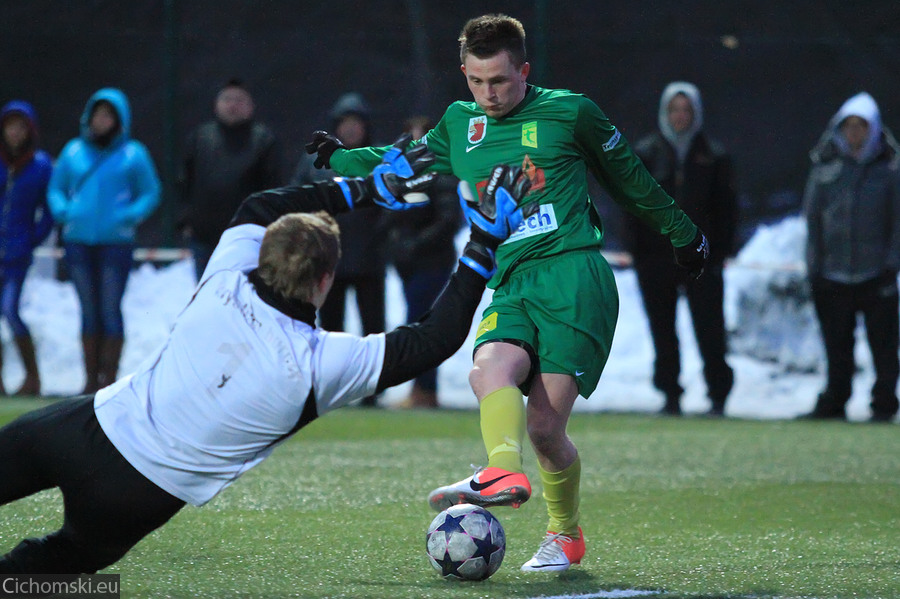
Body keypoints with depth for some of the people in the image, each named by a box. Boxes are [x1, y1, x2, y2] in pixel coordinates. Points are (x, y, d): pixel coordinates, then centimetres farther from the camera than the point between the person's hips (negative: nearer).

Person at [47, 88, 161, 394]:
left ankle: (109, 378, -2)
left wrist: (129, 217, -13)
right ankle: (91, 378, 11)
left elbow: (150, 194, 3)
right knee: (89, 311, 7)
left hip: (115, 241, -3)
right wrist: (63, 211, -3)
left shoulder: (133, 154, 2)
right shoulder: (74, 151, 11)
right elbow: (56, 188, 17)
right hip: (78, 241, 3)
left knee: (110, 309, -5)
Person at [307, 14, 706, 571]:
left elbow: (629, 176, 19)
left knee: (545, 424, -15)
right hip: (511, 287, 4)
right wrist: (339, 158, 43)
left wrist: (682, 233, 30)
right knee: (490, 370, -30)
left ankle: (566, 536, 0)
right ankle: (506, 473, -45)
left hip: (574, 275, -4)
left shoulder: (568, 112, 5)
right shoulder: (459, 124, 17)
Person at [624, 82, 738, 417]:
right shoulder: (645, 153, 6)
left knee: (710, 330, -4)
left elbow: (726, 208, 7)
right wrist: (637, 250, -3)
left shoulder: (713, 156, 6)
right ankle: (670, 395, 11)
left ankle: (718, 396, 4)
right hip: (656, 257, 1)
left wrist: (721, 251, -2)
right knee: (662, 330, 4)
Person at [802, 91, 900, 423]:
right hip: (833, 277, 2)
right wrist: (814, 268, 4)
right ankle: (834, 403, 16)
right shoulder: (825, 171, 7)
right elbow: (812, 219, 10)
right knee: (837, 347, 7)